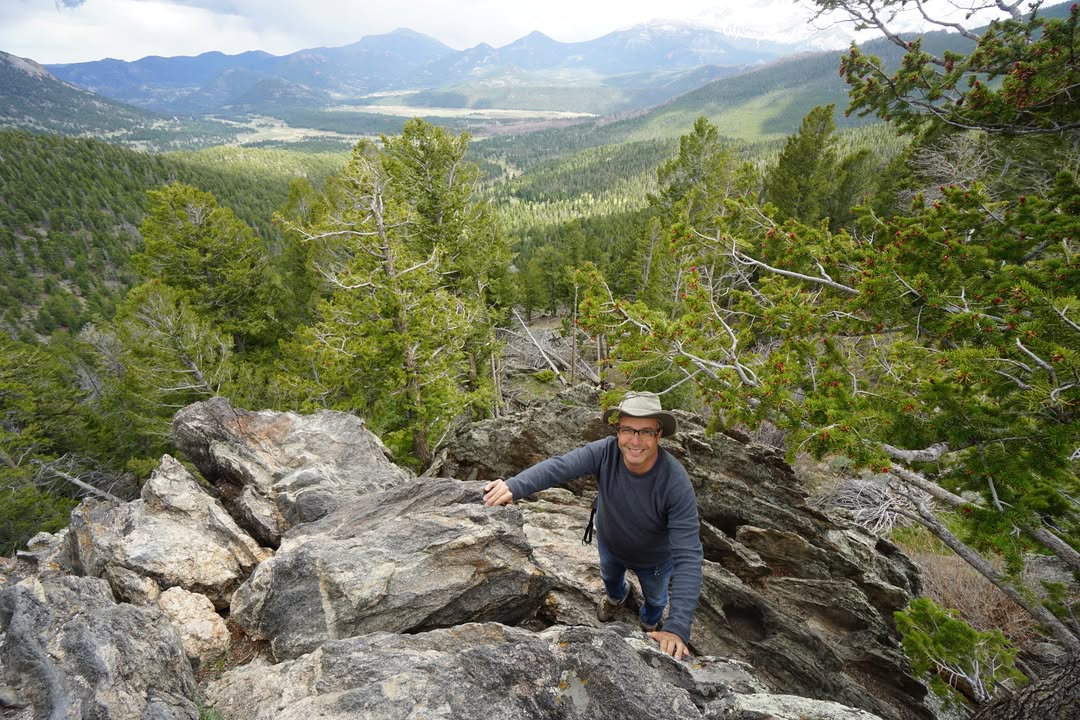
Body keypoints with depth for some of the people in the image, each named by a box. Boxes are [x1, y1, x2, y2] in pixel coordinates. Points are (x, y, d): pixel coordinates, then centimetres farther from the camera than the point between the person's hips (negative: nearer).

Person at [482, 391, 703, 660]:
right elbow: (557, 466, -47)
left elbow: (687, 556, -44)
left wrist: (678, 627, -52)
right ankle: (616, 596, 72)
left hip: (654, 559, -2)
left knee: (655, 597, 30)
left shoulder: (676, 483, -41)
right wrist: (513, 486, -66)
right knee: (609, 575, 35)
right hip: (610, 543, 3)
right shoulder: (606, 452, -33)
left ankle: (651, 623, 66)